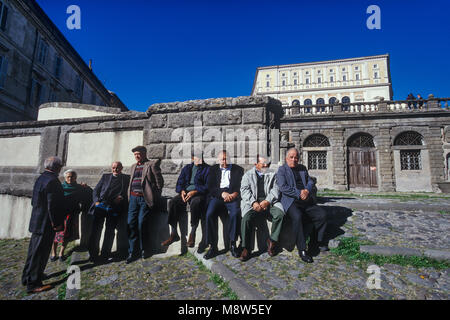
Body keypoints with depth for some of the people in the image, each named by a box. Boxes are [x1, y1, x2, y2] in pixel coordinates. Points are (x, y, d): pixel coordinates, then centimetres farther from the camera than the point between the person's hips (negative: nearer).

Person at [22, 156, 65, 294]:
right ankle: (33, 284, 13)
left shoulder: (40, 178, 7)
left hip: (37, 222, 10)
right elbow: (52, 205, -24)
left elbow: (34, 201, 15)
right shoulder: (52, 181, -23)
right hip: (46, 224, -10)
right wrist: (56, 223, -16)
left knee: (34, 250, 22)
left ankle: (27, 277, 37)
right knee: (40, 253, 2)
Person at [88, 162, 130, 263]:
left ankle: (105, 254, 2)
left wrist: (122, 197, -9)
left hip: (114, 207, -1)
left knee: (110, 230, -6)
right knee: (96, 228, -7)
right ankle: (93, 254, 5)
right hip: (100, 205, 2)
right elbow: (96, 190, 18)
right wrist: (96, 201, 1)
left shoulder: (127, 178, 16)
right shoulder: (105, 176, 22)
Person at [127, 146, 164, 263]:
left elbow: (159, 182, -3)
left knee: (141, 223, -9)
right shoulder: (133, 166, 22)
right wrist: (129, 195, 12)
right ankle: (132, 252, 7)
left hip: (145, 198, -6)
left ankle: (143, 249, 11)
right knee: (131, 223, -3)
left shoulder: (152, 164, 0)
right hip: (133, 197, 6)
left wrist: (155, 197, -4)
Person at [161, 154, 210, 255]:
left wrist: (194, 191, -17)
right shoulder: (187, 168, 23)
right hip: (185, 192, 4)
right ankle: (174, 234, -16)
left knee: (196, 202, -37)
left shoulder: (207, 169, 9)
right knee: (173, 202, -25)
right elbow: (179, 183, 17)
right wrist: (182, 191, -5)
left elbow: (207, 186, -4)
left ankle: (192, 233, -26)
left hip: (199, 193, -4)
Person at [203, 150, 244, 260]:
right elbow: (210, 186, 7)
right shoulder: (213, 169, 18)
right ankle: (213, 246, -15)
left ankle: (232, 244, -16)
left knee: (235, 213, -31)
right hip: (217, 196, 1)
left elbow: (241, 186, 6)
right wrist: (222, 193, -11)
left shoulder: (238, 169, 16)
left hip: (233, 196, -1)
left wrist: (235, 194, -15)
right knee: (210, 214, -26)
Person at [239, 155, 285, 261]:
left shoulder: (272, 175, 20)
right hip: (252, 202, -1)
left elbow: (275, 190, 7)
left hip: (269, 201, 1)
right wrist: (253, 202, -14)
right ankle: (246, 248, -16)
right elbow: (244, 190, 4)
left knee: (279, 213, -28)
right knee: (246, 217, -29)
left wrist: (267, 201, -12)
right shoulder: (248, 175, 17)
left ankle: (272, 241, -7)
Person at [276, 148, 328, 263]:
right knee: (297, 217, -32)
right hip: (291, 201, -6)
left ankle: (320, 242, 12)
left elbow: (310, 181, 15)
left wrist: (307, 190, -8)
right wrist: (298, 193, -17)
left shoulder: (302, 168, 21)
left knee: (322, 214, -10)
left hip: (306, 201, 6)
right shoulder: (281, 170, 2)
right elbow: (283, 187, -10)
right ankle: (302, 250, -22)